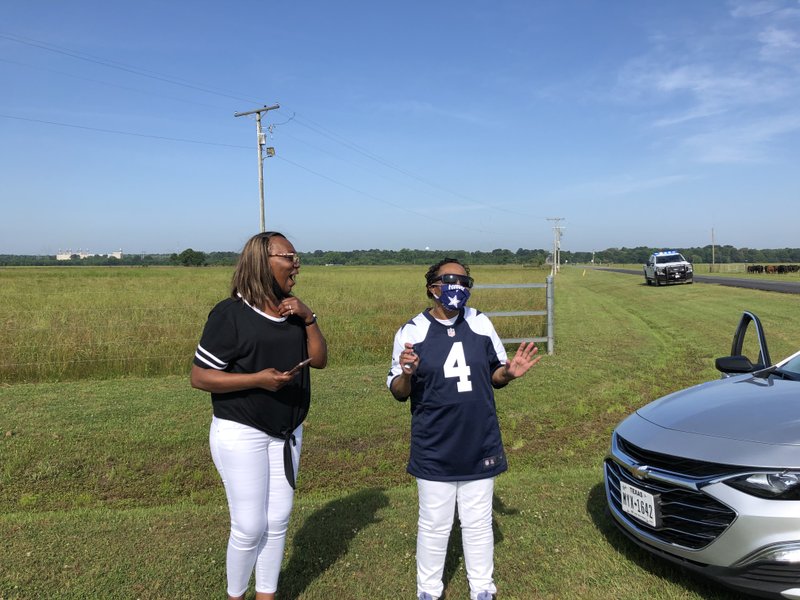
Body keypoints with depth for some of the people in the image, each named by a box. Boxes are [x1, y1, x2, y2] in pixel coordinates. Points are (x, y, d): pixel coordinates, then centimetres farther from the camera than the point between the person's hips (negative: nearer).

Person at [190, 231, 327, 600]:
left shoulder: (292, 312, 4)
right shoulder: (230, 314, -15)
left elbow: (320, 360, 3)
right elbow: (199, 377, -15)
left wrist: (309, 318, -11)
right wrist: (257, 379, -25)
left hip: (287, 434, 6)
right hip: (241, 435, -6)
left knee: (278, 522, 13)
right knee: (249, 528, 1)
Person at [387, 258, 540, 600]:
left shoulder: (481, 324, 1)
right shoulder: (411, 332, -8)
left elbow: (494, 377, 10)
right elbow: (398, 393, -4)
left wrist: (509, 372, -12)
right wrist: (406, 374, -26)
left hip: (480, 446, 2)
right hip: (434, 452, -2)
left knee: (478, 524, 17)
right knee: (434, 526, 12)